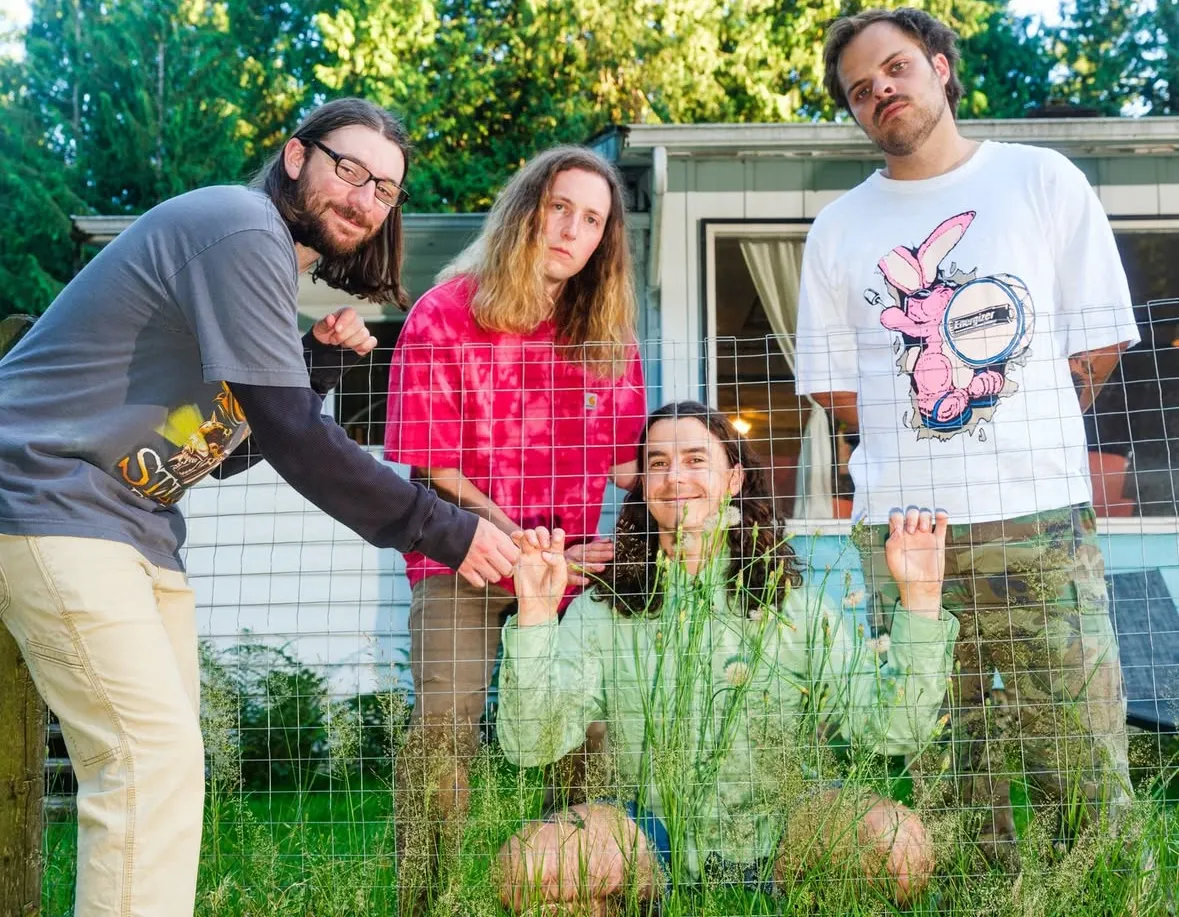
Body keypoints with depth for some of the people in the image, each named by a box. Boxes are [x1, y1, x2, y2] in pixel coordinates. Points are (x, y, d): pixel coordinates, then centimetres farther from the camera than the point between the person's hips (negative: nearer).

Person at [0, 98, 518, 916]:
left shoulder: (279, 265, 15)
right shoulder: (242, 228, -15)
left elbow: (237, 447, 15)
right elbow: (293, 438, -22)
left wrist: (322, 361, 2)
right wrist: (443, 532, -16)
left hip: (135, 517, 10)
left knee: (164, 760, 10)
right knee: (155, 760, -15)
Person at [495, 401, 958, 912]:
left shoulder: (794, 605, -4)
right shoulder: (602, 609, -4)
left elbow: (891, 727, -13)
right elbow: (529, 744, -15)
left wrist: (920, 598, -24)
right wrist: (535, 612, -27)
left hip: (775, 837, 1)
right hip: (653, 842, 0)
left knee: (898, 838, -27)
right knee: (527, 862, -28)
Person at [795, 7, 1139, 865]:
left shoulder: (1043, 179, 8)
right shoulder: (838, 229, 12)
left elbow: (1099, 343, 8)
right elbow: (835, 386, 11)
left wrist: (1024, 441, 9)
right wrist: (931, 446, 6)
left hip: (1040, 519, -1)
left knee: (1086, 771, -1)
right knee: (945, 786, 6)